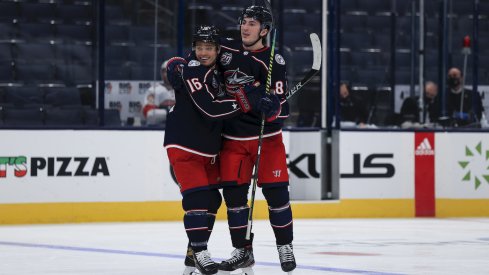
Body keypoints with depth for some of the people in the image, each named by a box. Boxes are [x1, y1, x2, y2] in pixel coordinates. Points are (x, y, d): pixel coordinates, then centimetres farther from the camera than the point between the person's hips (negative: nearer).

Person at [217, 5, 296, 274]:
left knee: (275, 190, -4)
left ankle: (285, 246, 12)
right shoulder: (226, 49, 2)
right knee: (233, 192, 1)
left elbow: (280, 106, -15)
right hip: (232, 137, 4)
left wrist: (271, 104, -34)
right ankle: (243, 251, 11)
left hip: (266, 136, -4)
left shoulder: (273, 61, -11)